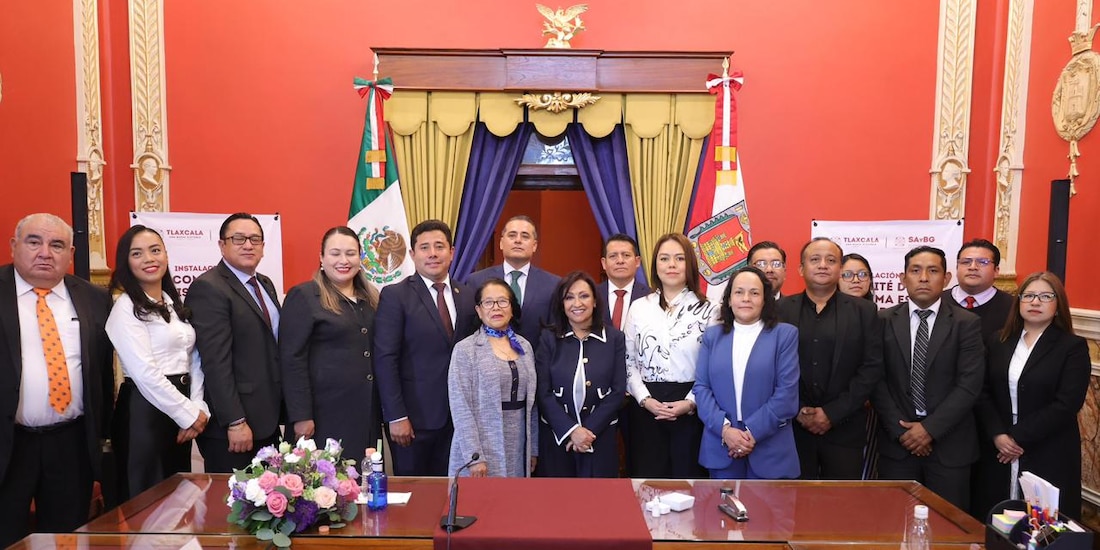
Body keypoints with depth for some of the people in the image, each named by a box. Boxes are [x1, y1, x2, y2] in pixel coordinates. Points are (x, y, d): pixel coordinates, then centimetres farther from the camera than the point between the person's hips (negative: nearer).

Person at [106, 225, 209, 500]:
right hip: (145, 412, -7)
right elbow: (145, 374, -17)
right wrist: (189, 414, -12)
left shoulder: (175, 303, 11)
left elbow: (193, 360, 8)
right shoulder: (126, 307, -10)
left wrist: (198, 408, -4)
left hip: (181, 410, 7)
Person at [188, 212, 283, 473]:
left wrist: (280, 412, 14)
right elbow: (216, 363, -19)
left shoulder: (265, 284, 13)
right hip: (231, 430, -7)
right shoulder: (208, 288, -13)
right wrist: (235, 422, -20)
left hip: (268, 421, 8)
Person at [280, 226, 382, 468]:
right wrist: (301, 416, -14)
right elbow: (292, 360, -10)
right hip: (325, 413, -5)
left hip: (367, 412, 6)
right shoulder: (303, 296, -6)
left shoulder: (371, 297, 12)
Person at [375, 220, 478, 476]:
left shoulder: (467, 296, 8)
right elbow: (385, 360, -10)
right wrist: (396, 417, -14)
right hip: (414, 416, -4)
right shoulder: (395, 296, -6)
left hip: (458, 416, 4)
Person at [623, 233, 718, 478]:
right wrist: (645, 399, -7)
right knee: (647, 477, 8)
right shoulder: (639, 308, 6)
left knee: (688, 477, 7)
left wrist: (690, 402, -12)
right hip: (646, 407, 2)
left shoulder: (707, 310, 0)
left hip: (691, 408, -1)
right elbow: (629, 362, 6)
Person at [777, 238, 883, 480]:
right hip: (792, 427, 0)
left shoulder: (864, 311, 5)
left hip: (844, 429, 0)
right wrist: (797, 411, -8)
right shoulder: (781, 309, 4)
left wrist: (832, 413, -8)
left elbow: (872, 367, -1)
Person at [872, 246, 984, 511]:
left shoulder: (967, 323, 0)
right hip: (896, 442, 1)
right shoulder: (884, 320, 2)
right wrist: (900, 430, -9)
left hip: (950, 443, 0)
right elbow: (877, 380, -1)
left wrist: (930, 428, -12)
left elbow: (969, 385, -7)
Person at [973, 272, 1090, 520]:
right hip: (999, 452, 3)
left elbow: (1066, 404, -12)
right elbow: (983, 393, 3)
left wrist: (1019, 437, -13)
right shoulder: (1000, 342, 9)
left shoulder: (1073, 347, -2)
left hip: (1049, 457, -3)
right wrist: (997, 435, -11)